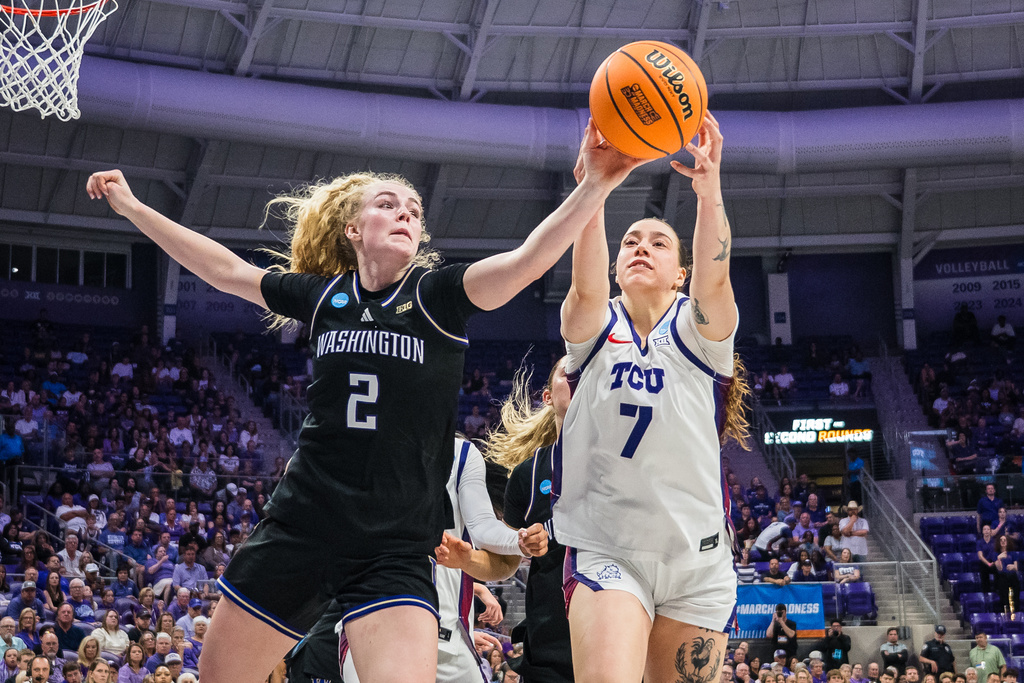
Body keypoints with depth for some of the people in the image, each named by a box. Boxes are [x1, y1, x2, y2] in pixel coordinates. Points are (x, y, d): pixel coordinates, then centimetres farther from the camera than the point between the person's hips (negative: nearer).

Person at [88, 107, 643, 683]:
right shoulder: (323, 295, 7)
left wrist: (597, 185, -33)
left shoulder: (437, 297, -2)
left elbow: (526, 261, -18)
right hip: (298, 528, 3)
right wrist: (133, 208, 21)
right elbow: (226, 270, 18)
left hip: (395, 546, -3)